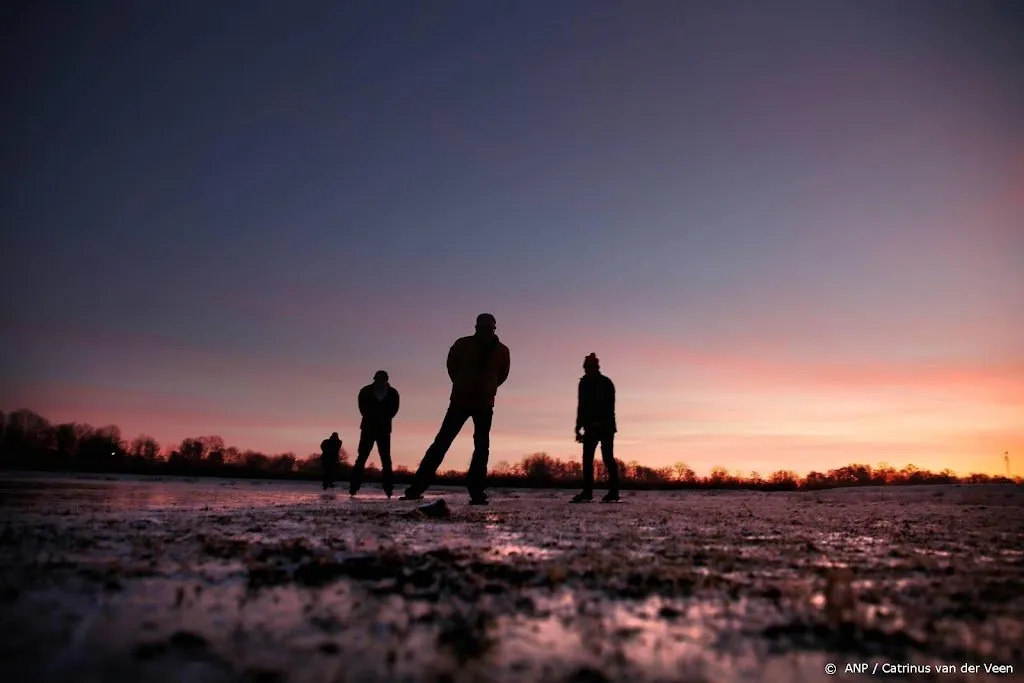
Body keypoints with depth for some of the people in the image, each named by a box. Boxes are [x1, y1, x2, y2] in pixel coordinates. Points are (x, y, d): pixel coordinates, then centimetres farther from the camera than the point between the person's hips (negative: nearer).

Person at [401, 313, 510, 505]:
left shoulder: (502, 351, -2)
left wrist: (487, 389, 11)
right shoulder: (462, 345, -7)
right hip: (460, 401, -1)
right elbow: (452, 365, 11)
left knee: (482, 447, -3)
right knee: (441, 442, -5)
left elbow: (502, 374, 15)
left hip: (485, 405, 2)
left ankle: (477, 492, 1)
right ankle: (417, 487, -3)